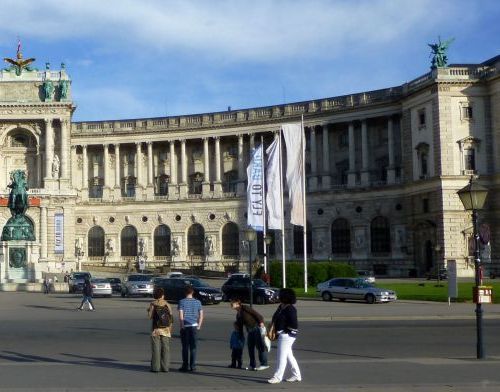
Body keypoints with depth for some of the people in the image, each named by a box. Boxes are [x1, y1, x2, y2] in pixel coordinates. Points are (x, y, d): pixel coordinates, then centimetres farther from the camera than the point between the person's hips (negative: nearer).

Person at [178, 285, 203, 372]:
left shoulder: (182, 302, -4)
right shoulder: (197, 302, 5)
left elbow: (180, 315, -10)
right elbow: (201, 315, 3)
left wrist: (182, 325, -4)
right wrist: (199, 326, 8)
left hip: (185, 326, -2)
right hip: (194, 326, 3)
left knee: (185, 347, 4)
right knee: (193, 347, 6)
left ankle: (186, 366, 6)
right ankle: (193, 366, 7)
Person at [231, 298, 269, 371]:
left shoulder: (245, 308, -6)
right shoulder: (238, 314, 19)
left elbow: (255, 313, -13)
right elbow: (240, 326, 22)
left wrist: (261, 321, -23)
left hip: (256, 327, -9)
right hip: (249, 330, 9)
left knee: (260, 346, -7)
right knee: (250, 347, 7)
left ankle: (264, 364, -6)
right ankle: (252, 365, 14)